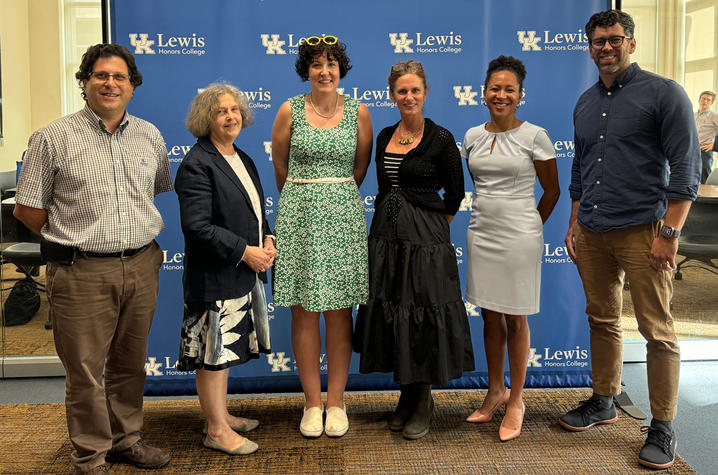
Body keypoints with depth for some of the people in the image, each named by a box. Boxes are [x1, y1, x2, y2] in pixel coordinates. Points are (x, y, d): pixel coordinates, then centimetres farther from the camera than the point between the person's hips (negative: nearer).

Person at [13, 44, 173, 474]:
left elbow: (164, 191, 23)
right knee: (85, 369, 3)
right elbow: (27, 207, 0)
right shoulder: (54, 138, -3)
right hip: (82, 273, -4)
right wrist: (73, 242, 1)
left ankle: (126, 439, 32)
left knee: (131, 363, 15)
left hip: (142, 267, 4)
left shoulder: (150, 136, 10)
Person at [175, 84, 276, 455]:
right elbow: (198, 226, -21)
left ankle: (221, 415, 31)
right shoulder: (196, 164, -13)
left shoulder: (243, 160, 15)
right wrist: (245, 251, -20)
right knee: (213, 352, 0)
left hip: (243, 273, 9)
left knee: (226, 349, 18)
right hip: (213, 276, -9)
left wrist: (267, 240, 4)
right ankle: (216, 430, 12)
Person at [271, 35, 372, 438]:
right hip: (298, 215, 0)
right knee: (304, 311, 2)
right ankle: (312, 403, 15)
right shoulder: (290, 111, 1)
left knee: (340, 311, 4)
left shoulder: (358, 112, 4)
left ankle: (336, 402, 17)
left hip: (343, 215, 1)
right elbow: (281, 167, 12)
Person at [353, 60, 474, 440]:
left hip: (425, 241, -5)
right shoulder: (384, 137, 10)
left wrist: (431, 229, 5)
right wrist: (393, 221, 14)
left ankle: (424, 401, 16)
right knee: (389, 313, 9)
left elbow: (454, 195, -1)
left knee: (423, 315, 0)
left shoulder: (441, 139, -6)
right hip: (385, 236, 6)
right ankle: (407, 394, 26)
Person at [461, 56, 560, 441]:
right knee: (490, 316, 12)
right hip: (481, 234, 4)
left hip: (518, 237, -4)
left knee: (515, 320, 3)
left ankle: (516, 402, 16)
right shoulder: (472, 137, 7)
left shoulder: (534, 136, -5)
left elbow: (551, 191, 3)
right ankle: (495, 391, 27)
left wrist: (528, 228, 9)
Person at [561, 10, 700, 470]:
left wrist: (669, 233, -15)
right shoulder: (585, 103, 15)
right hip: (592, 233, 6)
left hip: (642, 231, -6)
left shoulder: (663, 93, -4)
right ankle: (603, 402, 29)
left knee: (658, 331, -1)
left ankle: (663, 428, 9)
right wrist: (574, 225, 16)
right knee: (603, 320, 15)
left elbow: (685, 167, -9)